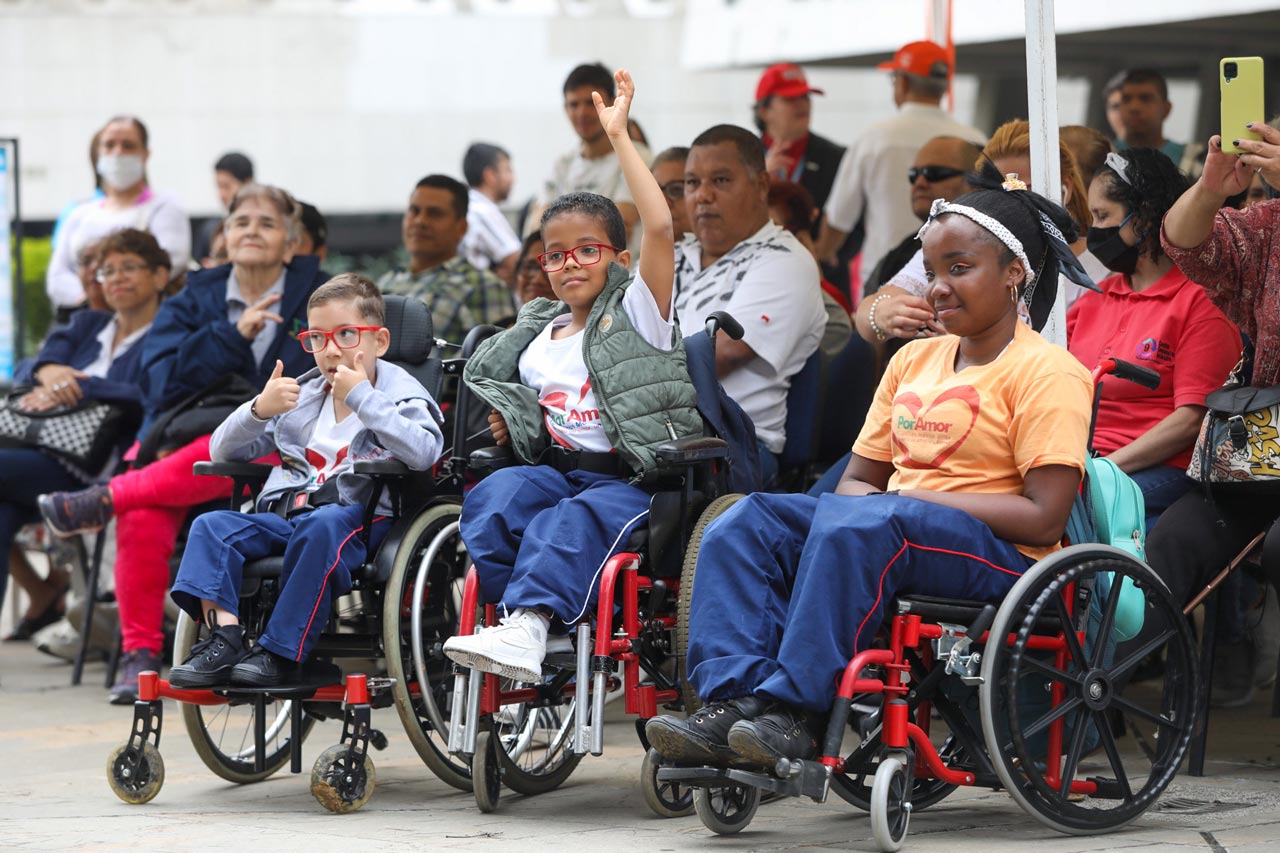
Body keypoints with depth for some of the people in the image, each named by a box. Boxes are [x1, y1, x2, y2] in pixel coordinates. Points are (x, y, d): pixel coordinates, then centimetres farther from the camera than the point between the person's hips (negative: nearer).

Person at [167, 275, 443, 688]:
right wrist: (259, 410, -4)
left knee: (321, 527, -38)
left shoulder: (399, 394, 5)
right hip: (284, 512, 5)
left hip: (359, 517, -5)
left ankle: (283, 654, -37)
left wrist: (361, 396, -15)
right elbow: (223, 451, 17)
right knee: (211, 525, -18)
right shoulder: (302, 396, 21)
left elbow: (423, 452, -19)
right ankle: (223, 636, -31)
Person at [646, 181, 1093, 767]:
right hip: (894, 537, 8)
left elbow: (1044, 518, -14)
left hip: (1000, 554, -8)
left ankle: (793, 711, -37)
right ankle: (730, 704, -31)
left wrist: (917, 498, -13)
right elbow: (860, 478, 22)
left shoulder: (1047, 372, -4)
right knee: (743, 524, -15)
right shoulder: (913, 361, 21)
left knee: (853, 523, -36)